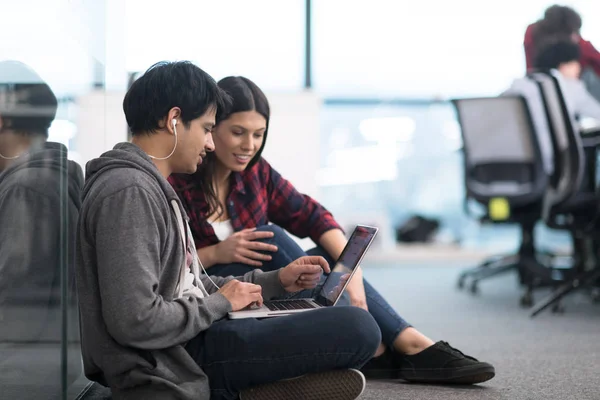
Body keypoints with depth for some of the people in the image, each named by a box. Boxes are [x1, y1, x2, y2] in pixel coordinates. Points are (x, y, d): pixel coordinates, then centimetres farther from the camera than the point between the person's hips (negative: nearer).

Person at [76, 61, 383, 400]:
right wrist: (220, 303, -11)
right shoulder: (129, 191, -17)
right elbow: (135, 322, -25)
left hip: (184, 343, 11)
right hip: (171, 365, -11)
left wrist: (274, 281, 12)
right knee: (357, 329, -15)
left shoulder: (149, 185, 17)